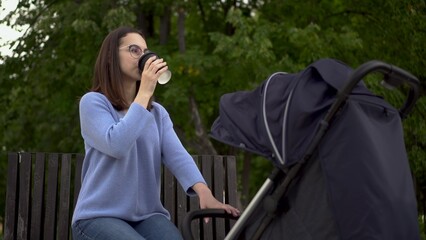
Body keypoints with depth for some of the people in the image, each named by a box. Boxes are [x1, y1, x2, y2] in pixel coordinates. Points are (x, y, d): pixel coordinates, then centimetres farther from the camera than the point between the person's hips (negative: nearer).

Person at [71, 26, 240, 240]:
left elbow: (177, 155, -3)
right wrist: (144, 93, -13)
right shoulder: (93, 102, -2)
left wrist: (203, 192, -22)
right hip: (99, 216, -4)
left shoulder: (157, 112, 13)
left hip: (148, 216, 4)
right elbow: (116, 145, -20)